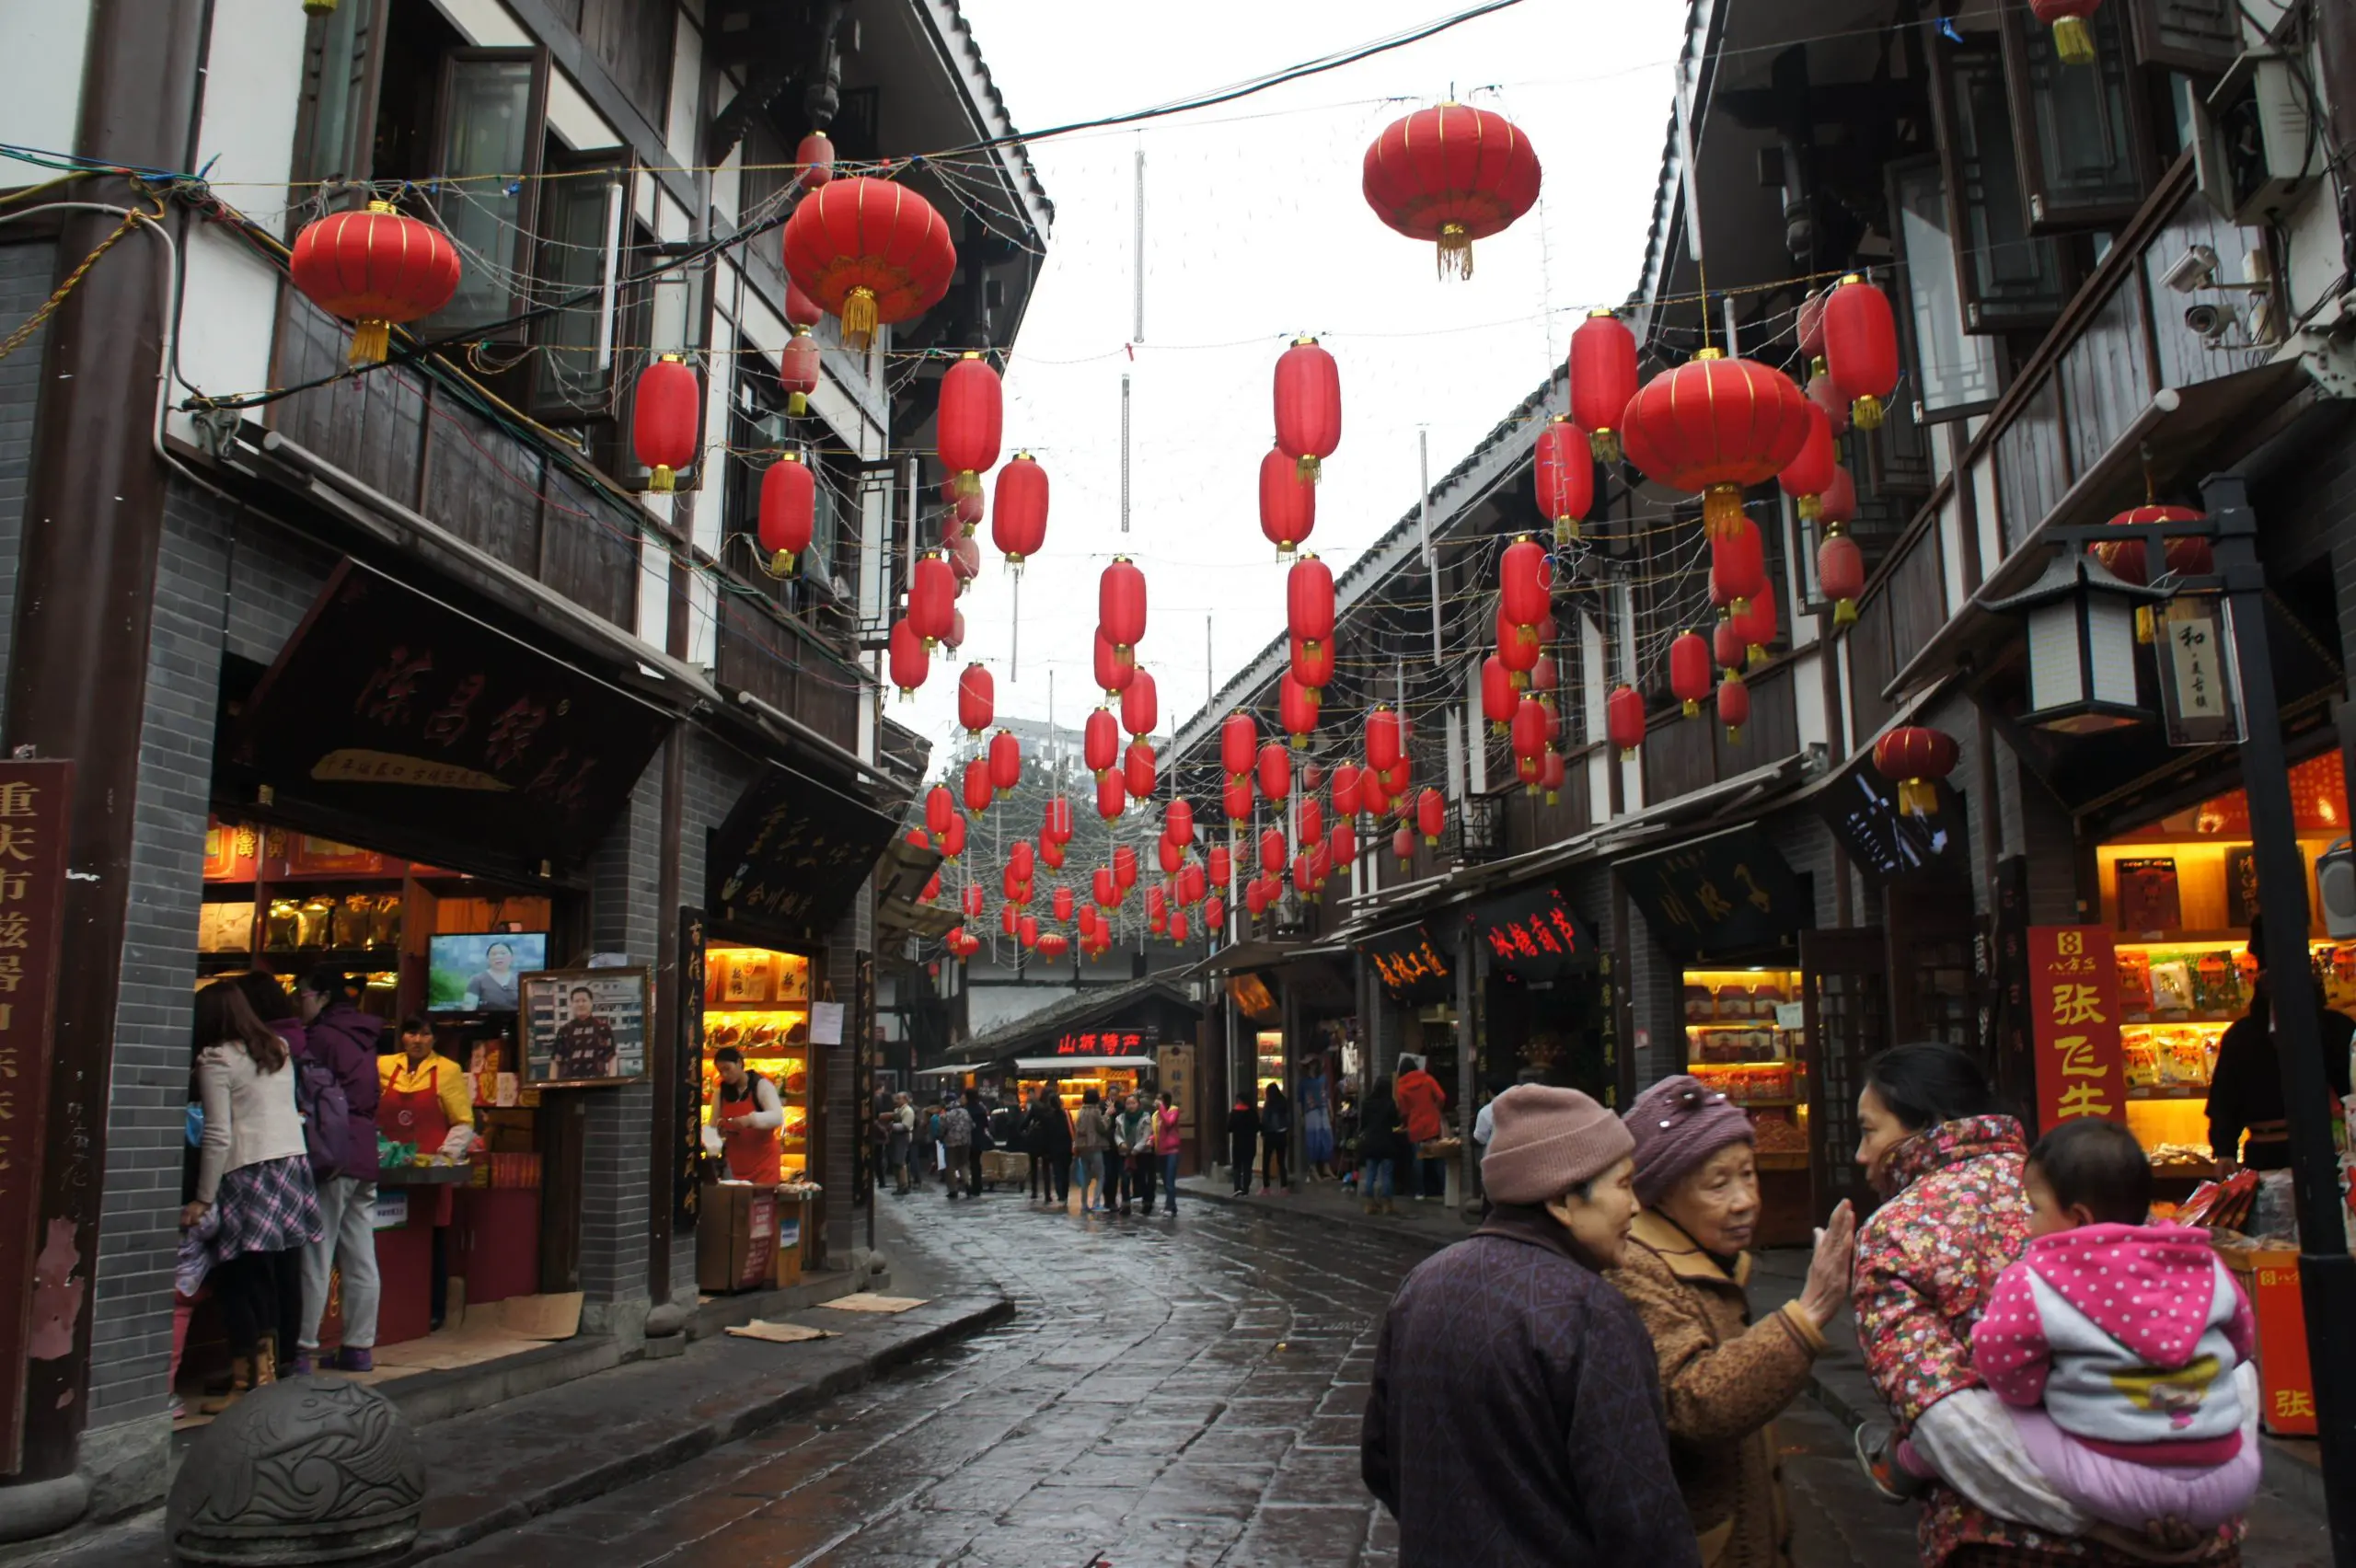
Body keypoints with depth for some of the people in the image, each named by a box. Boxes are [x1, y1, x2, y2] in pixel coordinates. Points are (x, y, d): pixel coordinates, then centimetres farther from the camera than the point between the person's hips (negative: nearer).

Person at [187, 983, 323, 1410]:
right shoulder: (278, 1049, 16)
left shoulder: (216, 1059, -5)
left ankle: (252, 1383, -3)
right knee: (284, 1277, 10)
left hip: (249, 1171, -7)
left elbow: (218, 1136, -10)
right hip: (294, 1162, 7)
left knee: (245, 1282, -3)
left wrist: (203, 1199, -6)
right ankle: (275, 1368, 17)